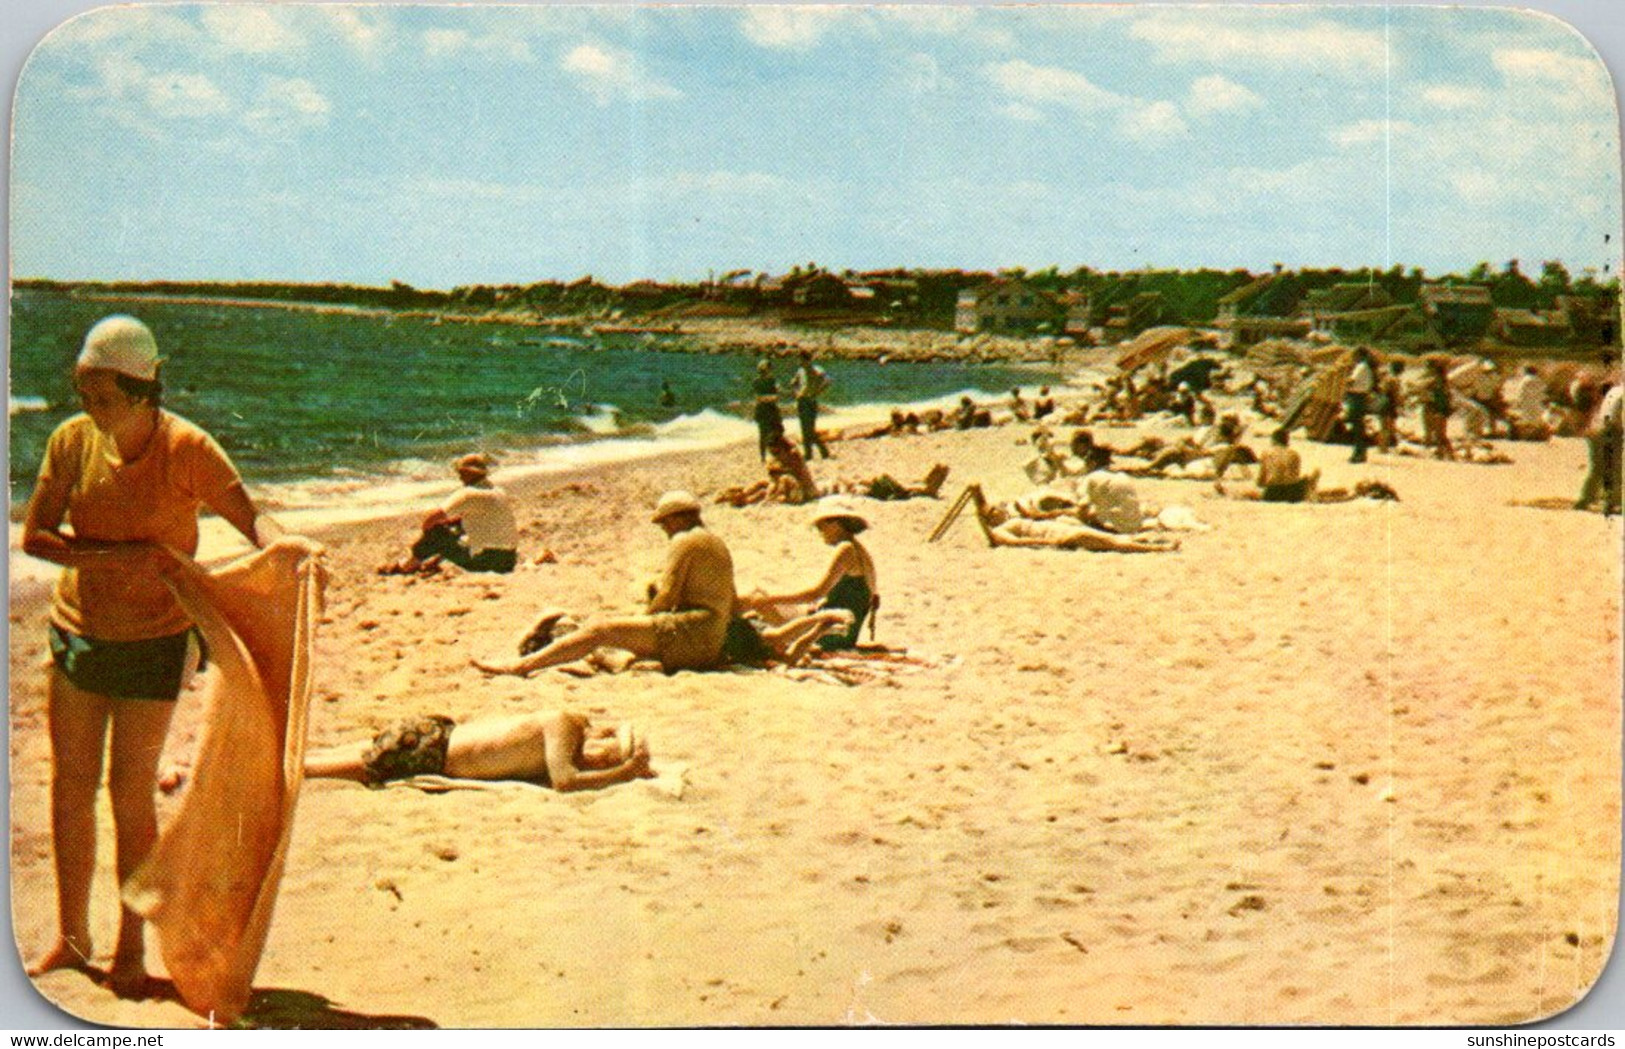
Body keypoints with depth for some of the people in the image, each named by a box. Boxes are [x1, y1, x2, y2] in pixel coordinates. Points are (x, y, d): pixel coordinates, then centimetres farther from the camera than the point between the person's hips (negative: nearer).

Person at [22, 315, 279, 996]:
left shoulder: (186, 448, -13)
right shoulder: (71, 441, -4)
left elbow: (250, 515, -15)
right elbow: (34, 536, -6)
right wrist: (118, 555, -20)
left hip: (152, 640, -4)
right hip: (75, 632, 4)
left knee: (131, 791, 0)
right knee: (70, 785, 9)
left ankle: (131, 948, 14)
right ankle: (71, 935, 24)